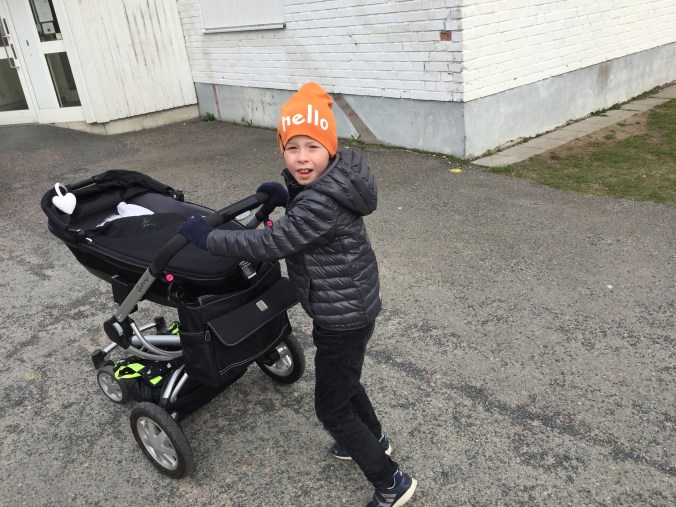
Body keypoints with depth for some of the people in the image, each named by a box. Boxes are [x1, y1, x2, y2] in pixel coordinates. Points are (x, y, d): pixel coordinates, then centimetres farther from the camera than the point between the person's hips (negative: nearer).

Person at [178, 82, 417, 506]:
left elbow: (267, 244, -28)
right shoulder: (326, 182, -1)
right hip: (348, 307, 10)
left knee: (331, 408, 7)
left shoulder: (323, 204, -32)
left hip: (344, 317, -9)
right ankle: (374, 439, 53)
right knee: (343, 379, 29)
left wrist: (207, 237, -16)